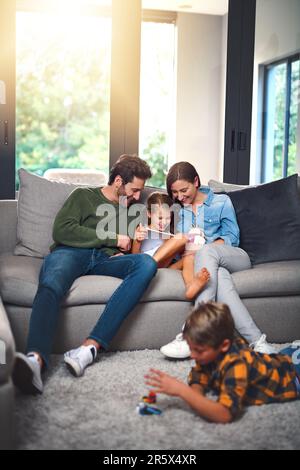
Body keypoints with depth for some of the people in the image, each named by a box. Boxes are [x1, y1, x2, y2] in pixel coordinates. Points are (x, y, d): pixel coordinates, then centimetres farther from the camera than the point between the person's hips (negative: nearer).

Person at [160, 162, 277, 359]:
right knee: (220, 276, -38)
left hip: (235, 258, -1)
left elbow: (232, 237, 4)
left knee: (206, 251, -37)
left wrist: (206, 246, -14)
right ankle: (256, 340, -49)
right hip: (205, 264, 1)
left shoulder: (221, 202, 12)